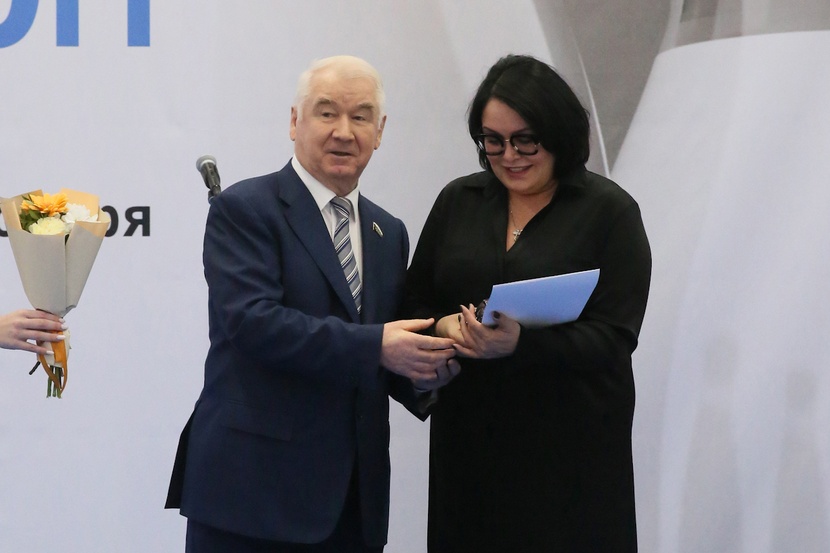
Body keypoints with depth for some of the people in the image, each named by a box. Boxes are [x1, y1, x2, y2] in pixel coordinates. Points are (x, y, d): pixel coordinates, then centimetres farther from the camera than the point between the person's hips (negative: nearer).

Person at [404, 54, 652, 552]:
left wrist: (520, 344, -25)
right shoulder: (457, 201, 9)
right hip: (468, 439, 3)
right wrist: (445, 326, -12)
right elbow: (415, 304, 12)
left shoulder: (610, 211, -3)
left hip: (572, 446, -3)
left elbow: (613, 338, -9)